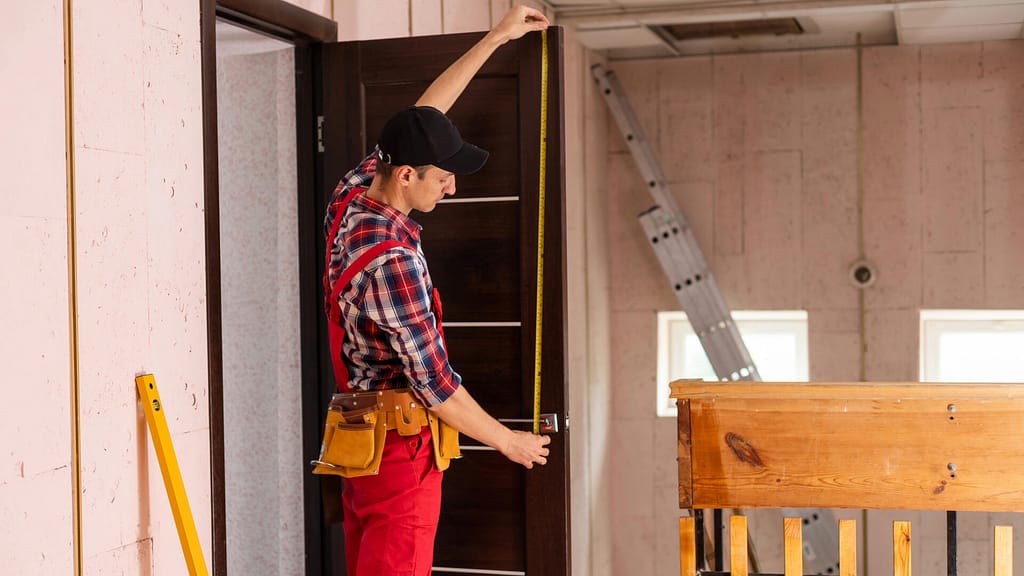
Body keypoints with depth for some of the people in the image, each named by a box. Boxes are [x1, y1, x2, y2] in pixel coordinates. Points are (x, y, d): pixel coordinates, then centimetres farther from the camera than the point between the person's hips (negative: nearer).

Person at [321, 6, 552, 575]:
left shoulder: (352, 196, -1)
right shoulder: (393, 262, -26)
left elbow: (421, 117, 11)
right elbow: (435, 384, -20)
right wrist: (509, 442, -6)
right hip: (400, 443, -9)